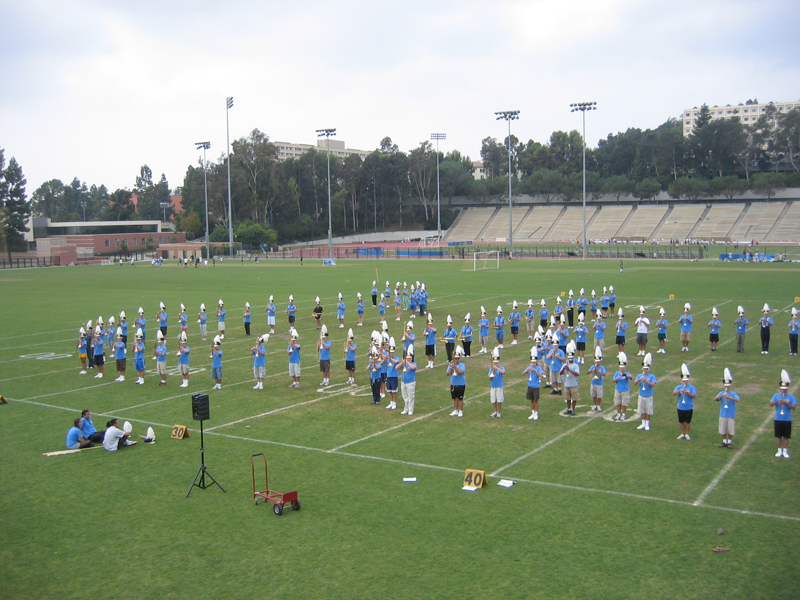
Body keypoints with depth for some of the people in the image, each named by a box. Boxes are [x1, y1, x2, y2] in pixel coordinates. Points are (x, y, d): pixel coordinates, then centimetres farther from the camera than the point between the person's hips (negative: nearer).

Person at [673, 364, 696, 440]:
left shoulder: (691, 387, -3)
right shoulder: (679, 387, 2)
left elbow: (694, 396, -12)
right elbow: (673, 393, -11)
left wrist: (688, 393, -26)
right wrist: (679, 391, -27)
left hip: (689, 408, -2)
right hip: (680, 408, 2)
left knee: (688, 422, 7)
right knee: (681, 422, 10)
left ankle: (687, 434, 21)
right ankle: (682, 434, 23)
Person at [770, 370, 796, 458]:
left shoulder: (791, 397, -1)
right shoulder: (776, 396, 3)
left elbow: (794, 407, -8)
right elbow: (770, 404, -6)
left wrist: (787, 403, -21)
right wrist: (777, 401, -21)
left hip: (787, 420, -1)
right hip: (778, 419, 1)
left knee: (786, 436, 4)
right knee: (779, 436, 7)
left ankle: (785, 451, 14)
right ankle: (779, 451, 18)